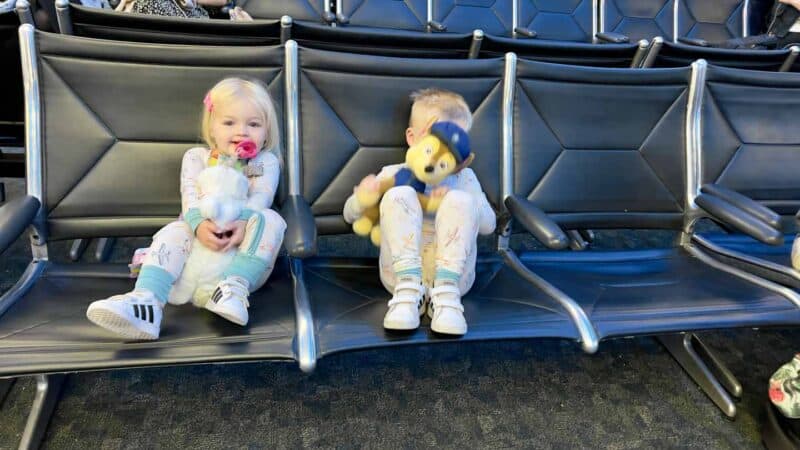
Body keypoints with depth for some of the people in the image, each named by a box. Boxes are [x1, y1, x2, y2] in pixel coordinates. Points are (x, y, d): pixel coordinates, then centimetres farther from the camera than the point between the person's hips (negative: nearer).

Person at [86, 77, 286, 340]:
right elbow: (190, 196, -6)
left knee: (270, 220, -26)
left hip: (243, 251, -1)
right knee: (173, 232, -26)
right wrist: (199, 224, -30)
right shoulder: (197, 157, 12)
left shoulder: (266, 161, 9)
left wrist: (243, 222, -34)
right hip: (200, 237, 1)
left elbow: (261, 197, -10)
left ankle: (236, 286, -37)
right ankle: (146, 301, -47)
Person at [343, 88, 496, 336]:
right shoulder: (393, 174, 15)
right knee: (398, 195, -21)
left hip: (453, 272, 1)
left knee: (460, 200, -21)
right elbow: (351, 216, 13)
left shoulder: (464, 177, 19)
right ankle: (408, 290, -34)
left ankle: (446, 291, -34)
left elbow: (488, 225, 8)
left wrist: (452, 199, -9)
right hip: (402, 270, 0)